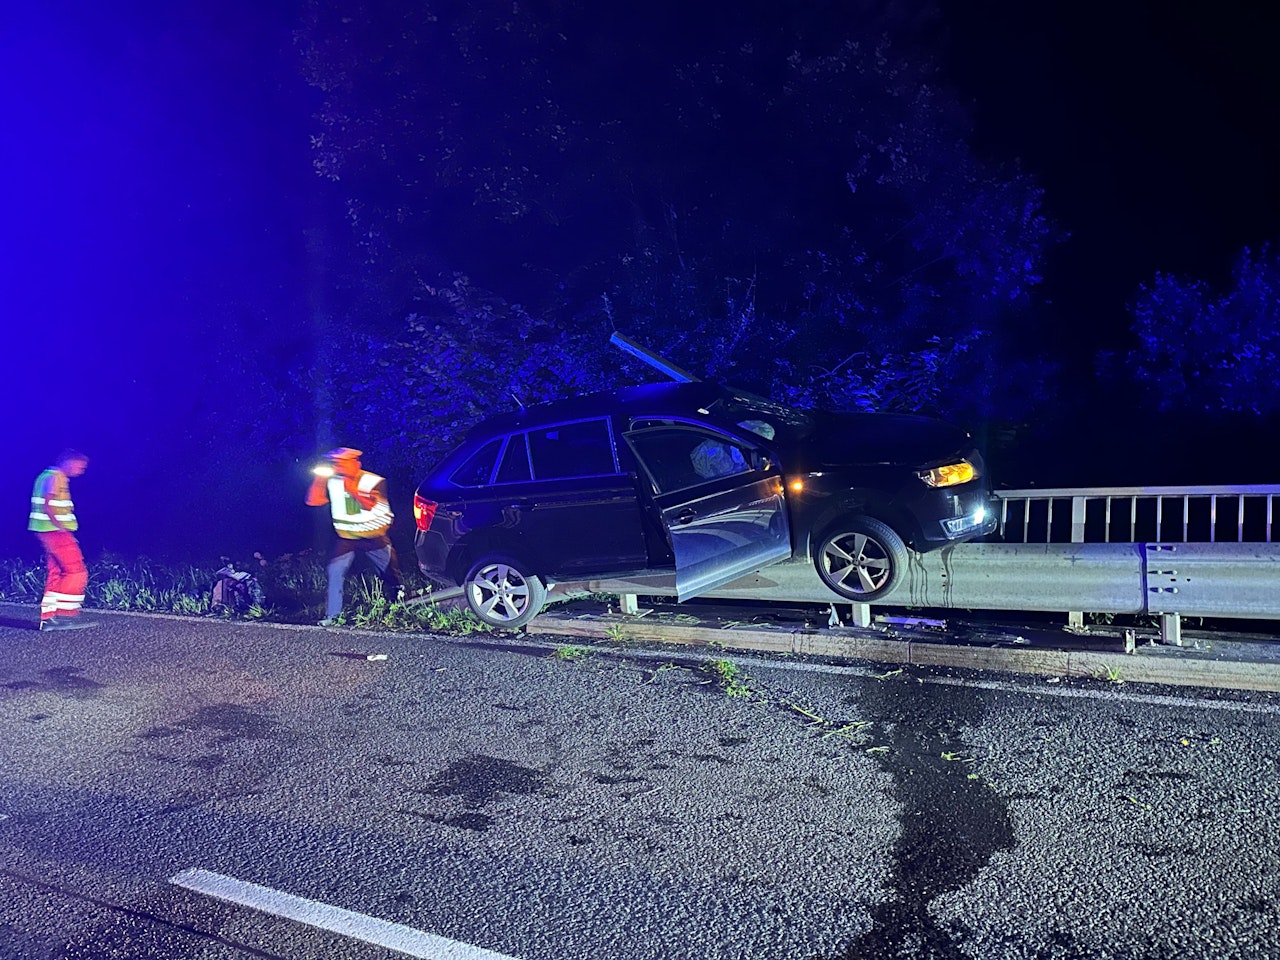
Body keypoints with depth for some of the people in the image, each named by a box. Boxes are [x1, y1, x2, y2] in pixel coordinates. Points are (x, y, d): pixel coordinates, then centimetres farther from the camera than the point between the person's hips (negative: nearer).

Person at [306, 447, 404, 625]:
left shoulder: (374, 481, -12)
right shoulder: (332, 482, -2)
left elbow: (370, 505, -26)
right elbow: (313, 501, -8)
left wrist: (352, 488, -30)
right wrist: (319, 479, -17)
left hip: (374, 537, -2)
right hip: (346, 538, 2)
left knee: (390, 573, 9)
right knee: (335, 572, -13)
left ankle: (400, 602, 34)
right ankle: (332, 615, -7)